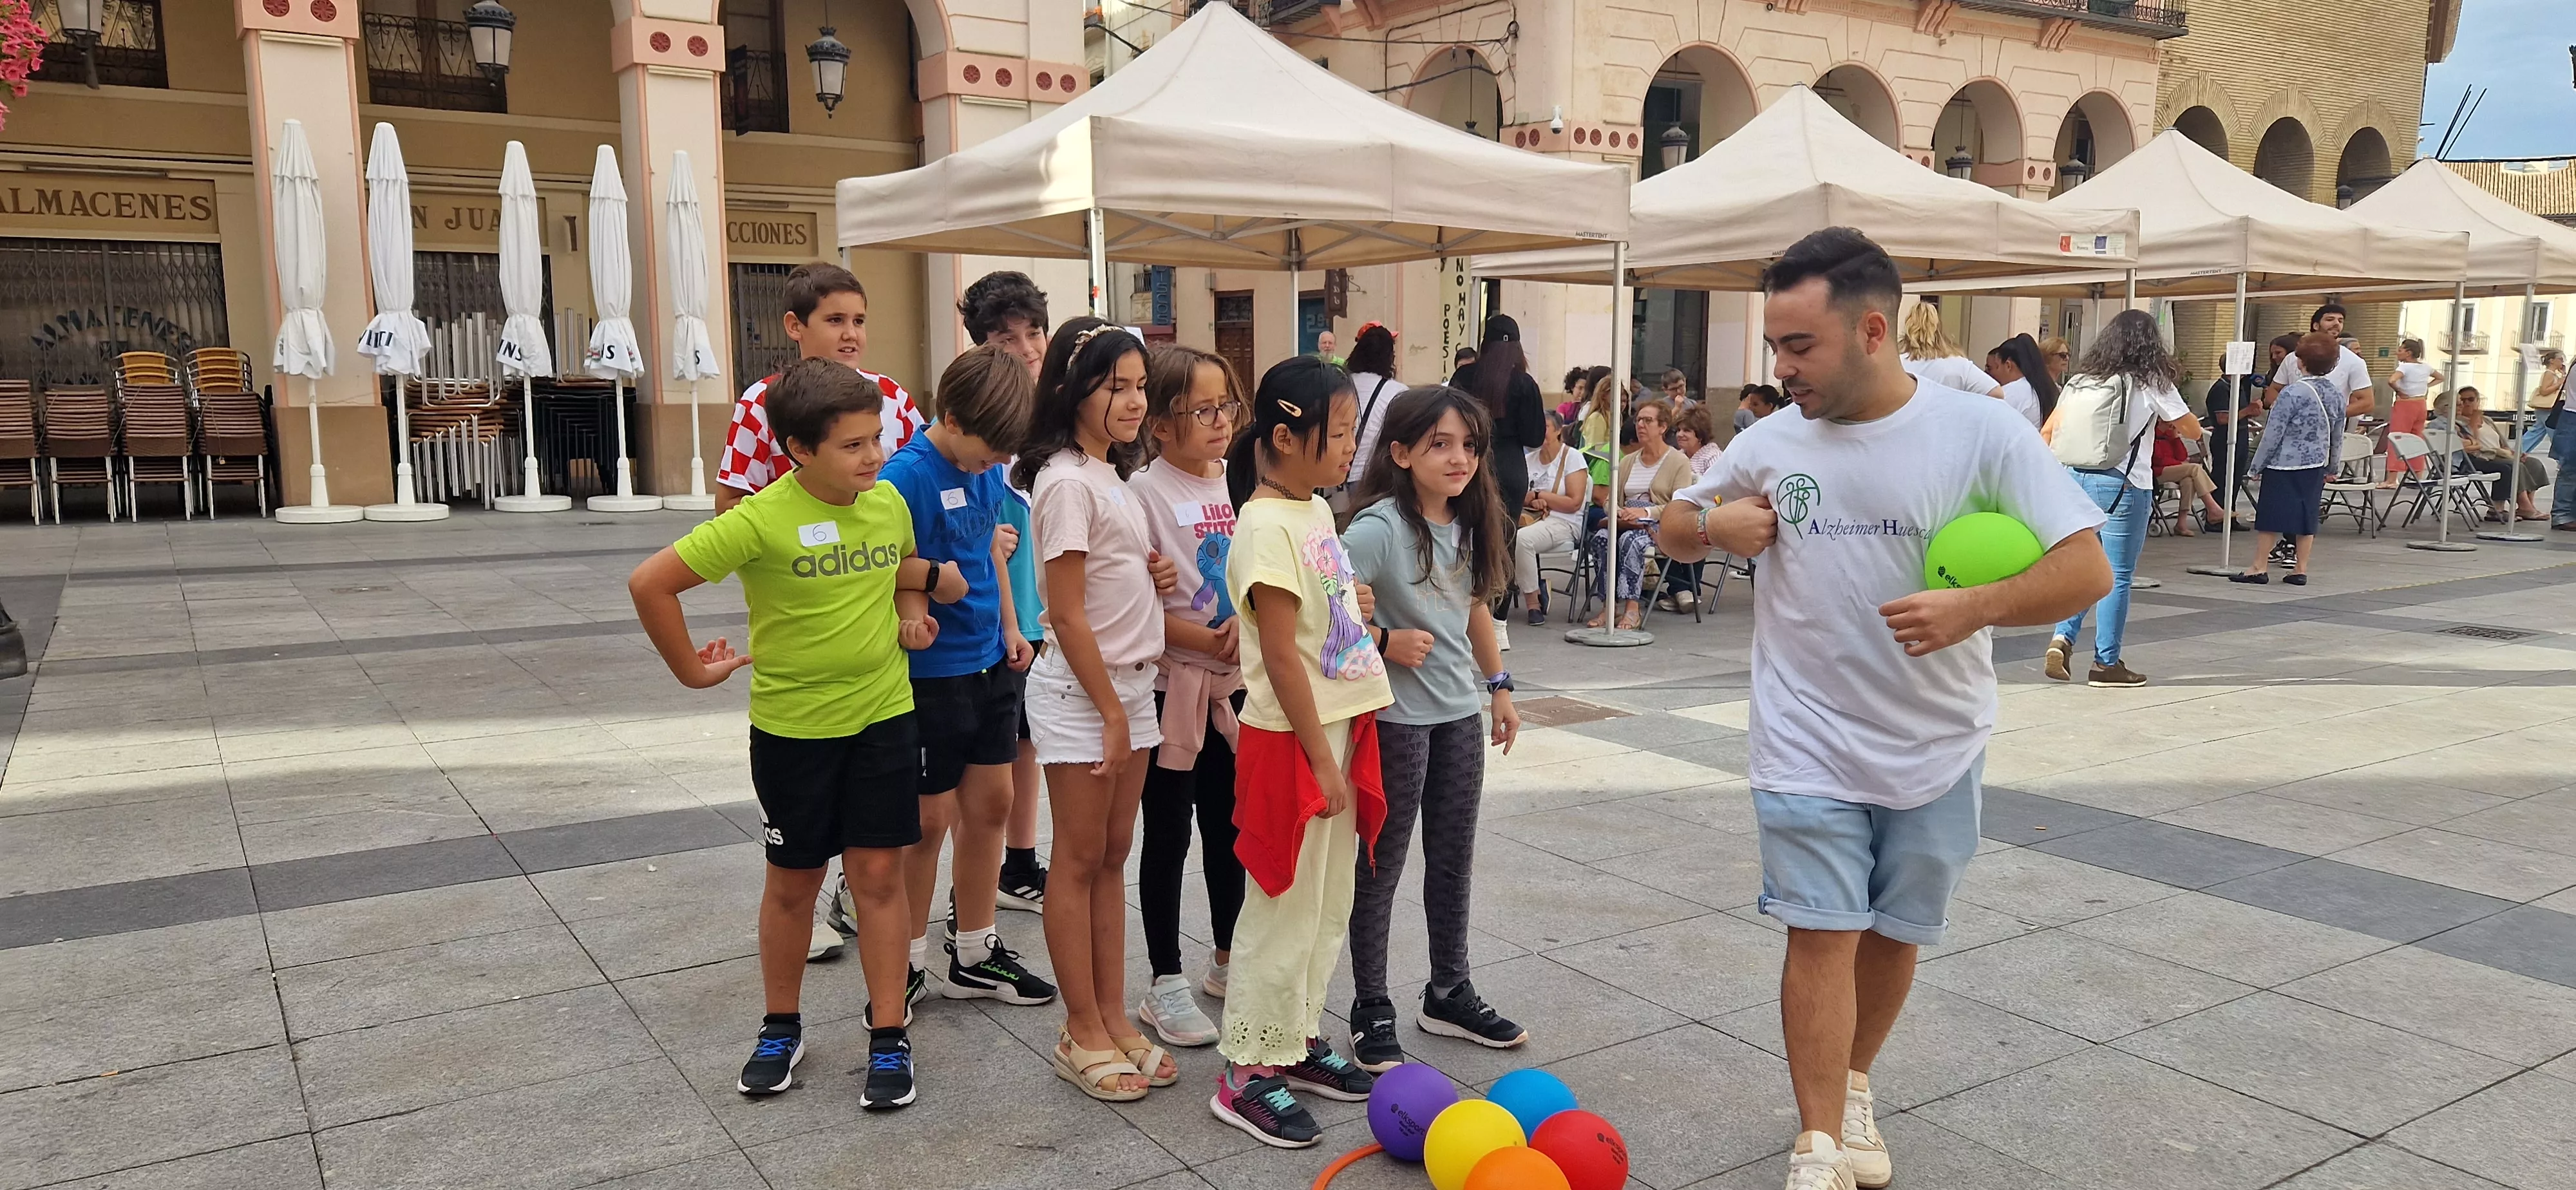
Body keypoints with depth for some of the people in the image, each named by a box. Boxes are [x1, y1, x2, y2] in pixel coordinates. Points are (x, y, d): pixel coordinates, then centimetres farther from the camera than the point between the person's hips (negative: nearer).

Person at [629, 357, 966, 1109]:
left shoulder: (890, 502, -2)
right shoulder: (762, 520, -18)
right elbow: (651, 583, -15)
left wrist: (917, 595, -2)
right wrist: (692, 669, -8)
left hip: (884, 715, 3)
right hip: (791, 726, -2)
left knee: (879, 873, 4)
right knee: (793, 881, 12)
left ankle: (889, 1038, 15)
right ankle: (781, 1030, 31)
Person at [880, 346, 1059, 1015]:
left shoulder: (987, 467, 4)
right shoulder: (907, 475, -18)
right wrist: (947, 577, -31)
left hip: (989, 664, 7)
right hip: (930, 675, -7)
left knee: (990, 806, 13)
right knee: (929, 821, 4)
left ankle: (974, 956, 28)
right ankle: (908, 964, 22)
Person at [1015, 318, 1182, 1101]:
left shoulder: (1110, 474, 11)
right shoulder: (1067, 482, -16)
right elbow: (1068, 613, -18)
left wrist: (1152, 576, 1)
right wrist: (1110, 712, -16)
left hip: (1130, 683, 8)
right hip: (1080, 691, -8)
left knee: (1113, 857, 13)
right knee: (1080, 861, 2)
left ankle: (1113, 1018, 22)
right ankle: (1082, 1035, 13)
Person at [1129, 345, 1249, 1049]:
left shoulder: (1236, 484, 6)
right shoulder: (1146, 492, -12)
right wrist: (1206, 639, -22)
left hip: (1234, 683, 6)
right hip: (1172, 684, -6)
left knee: (1230, 826, 16)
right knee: (1168, 835, 5)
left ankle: (1226, 961, 33)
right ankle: (1166, 984, 16)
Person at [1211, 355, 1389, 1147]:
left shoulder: (1317, 510, 9)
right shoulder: (1268, 526, -19)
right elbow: (1281, 654, -20)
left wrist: (1346, 741, 15)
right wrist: (1320, 757, -17)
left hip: (1338, 726, 9)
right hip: (1291, 741, -9)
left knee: (1329, 903, 16)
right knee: (1285, 909, 0)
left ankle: (1297, 1040, 30)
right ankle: (1247, 1074, 12)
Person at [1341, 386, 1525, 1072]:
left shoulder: (1470, 525, 5)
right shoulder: (1379, 528, -18)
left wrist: (1499, 687, 18)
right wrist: (1387, 642, -26)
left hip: (1460, 712, 7)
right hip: (1396, 718, -7)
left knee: (1453, 861, 16)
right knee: (1382, 866, 5)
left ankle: (1449, 995, 32)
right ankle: (1371, 1010, 18)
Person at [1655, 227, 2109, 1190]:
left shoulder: (1981, 432, -12)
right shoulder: (1771, 443, -3)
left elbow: (2087, 569, -15)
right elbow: (1672, 530, 11)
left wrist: (1976, 609, -32)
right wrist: (1713, 523, -13)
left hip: (1937, 749, 0)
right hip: (1808, 743, 0)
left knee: (1895, 934, 15)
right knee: (1823, 933, -5)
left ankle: (1853, 1086, 40)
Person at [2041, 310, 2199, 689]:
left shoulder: (2084, 380, 7)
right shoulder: (2152, 384, -5)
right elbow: (2193, 430, 4)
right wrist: (2169, 419, 23)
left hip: (2077, 478, 4)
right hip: (2123, 486, -4)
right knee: (2117, 576, 3)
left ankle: (2063, 637, -2)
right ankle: (2106, 664, 8)